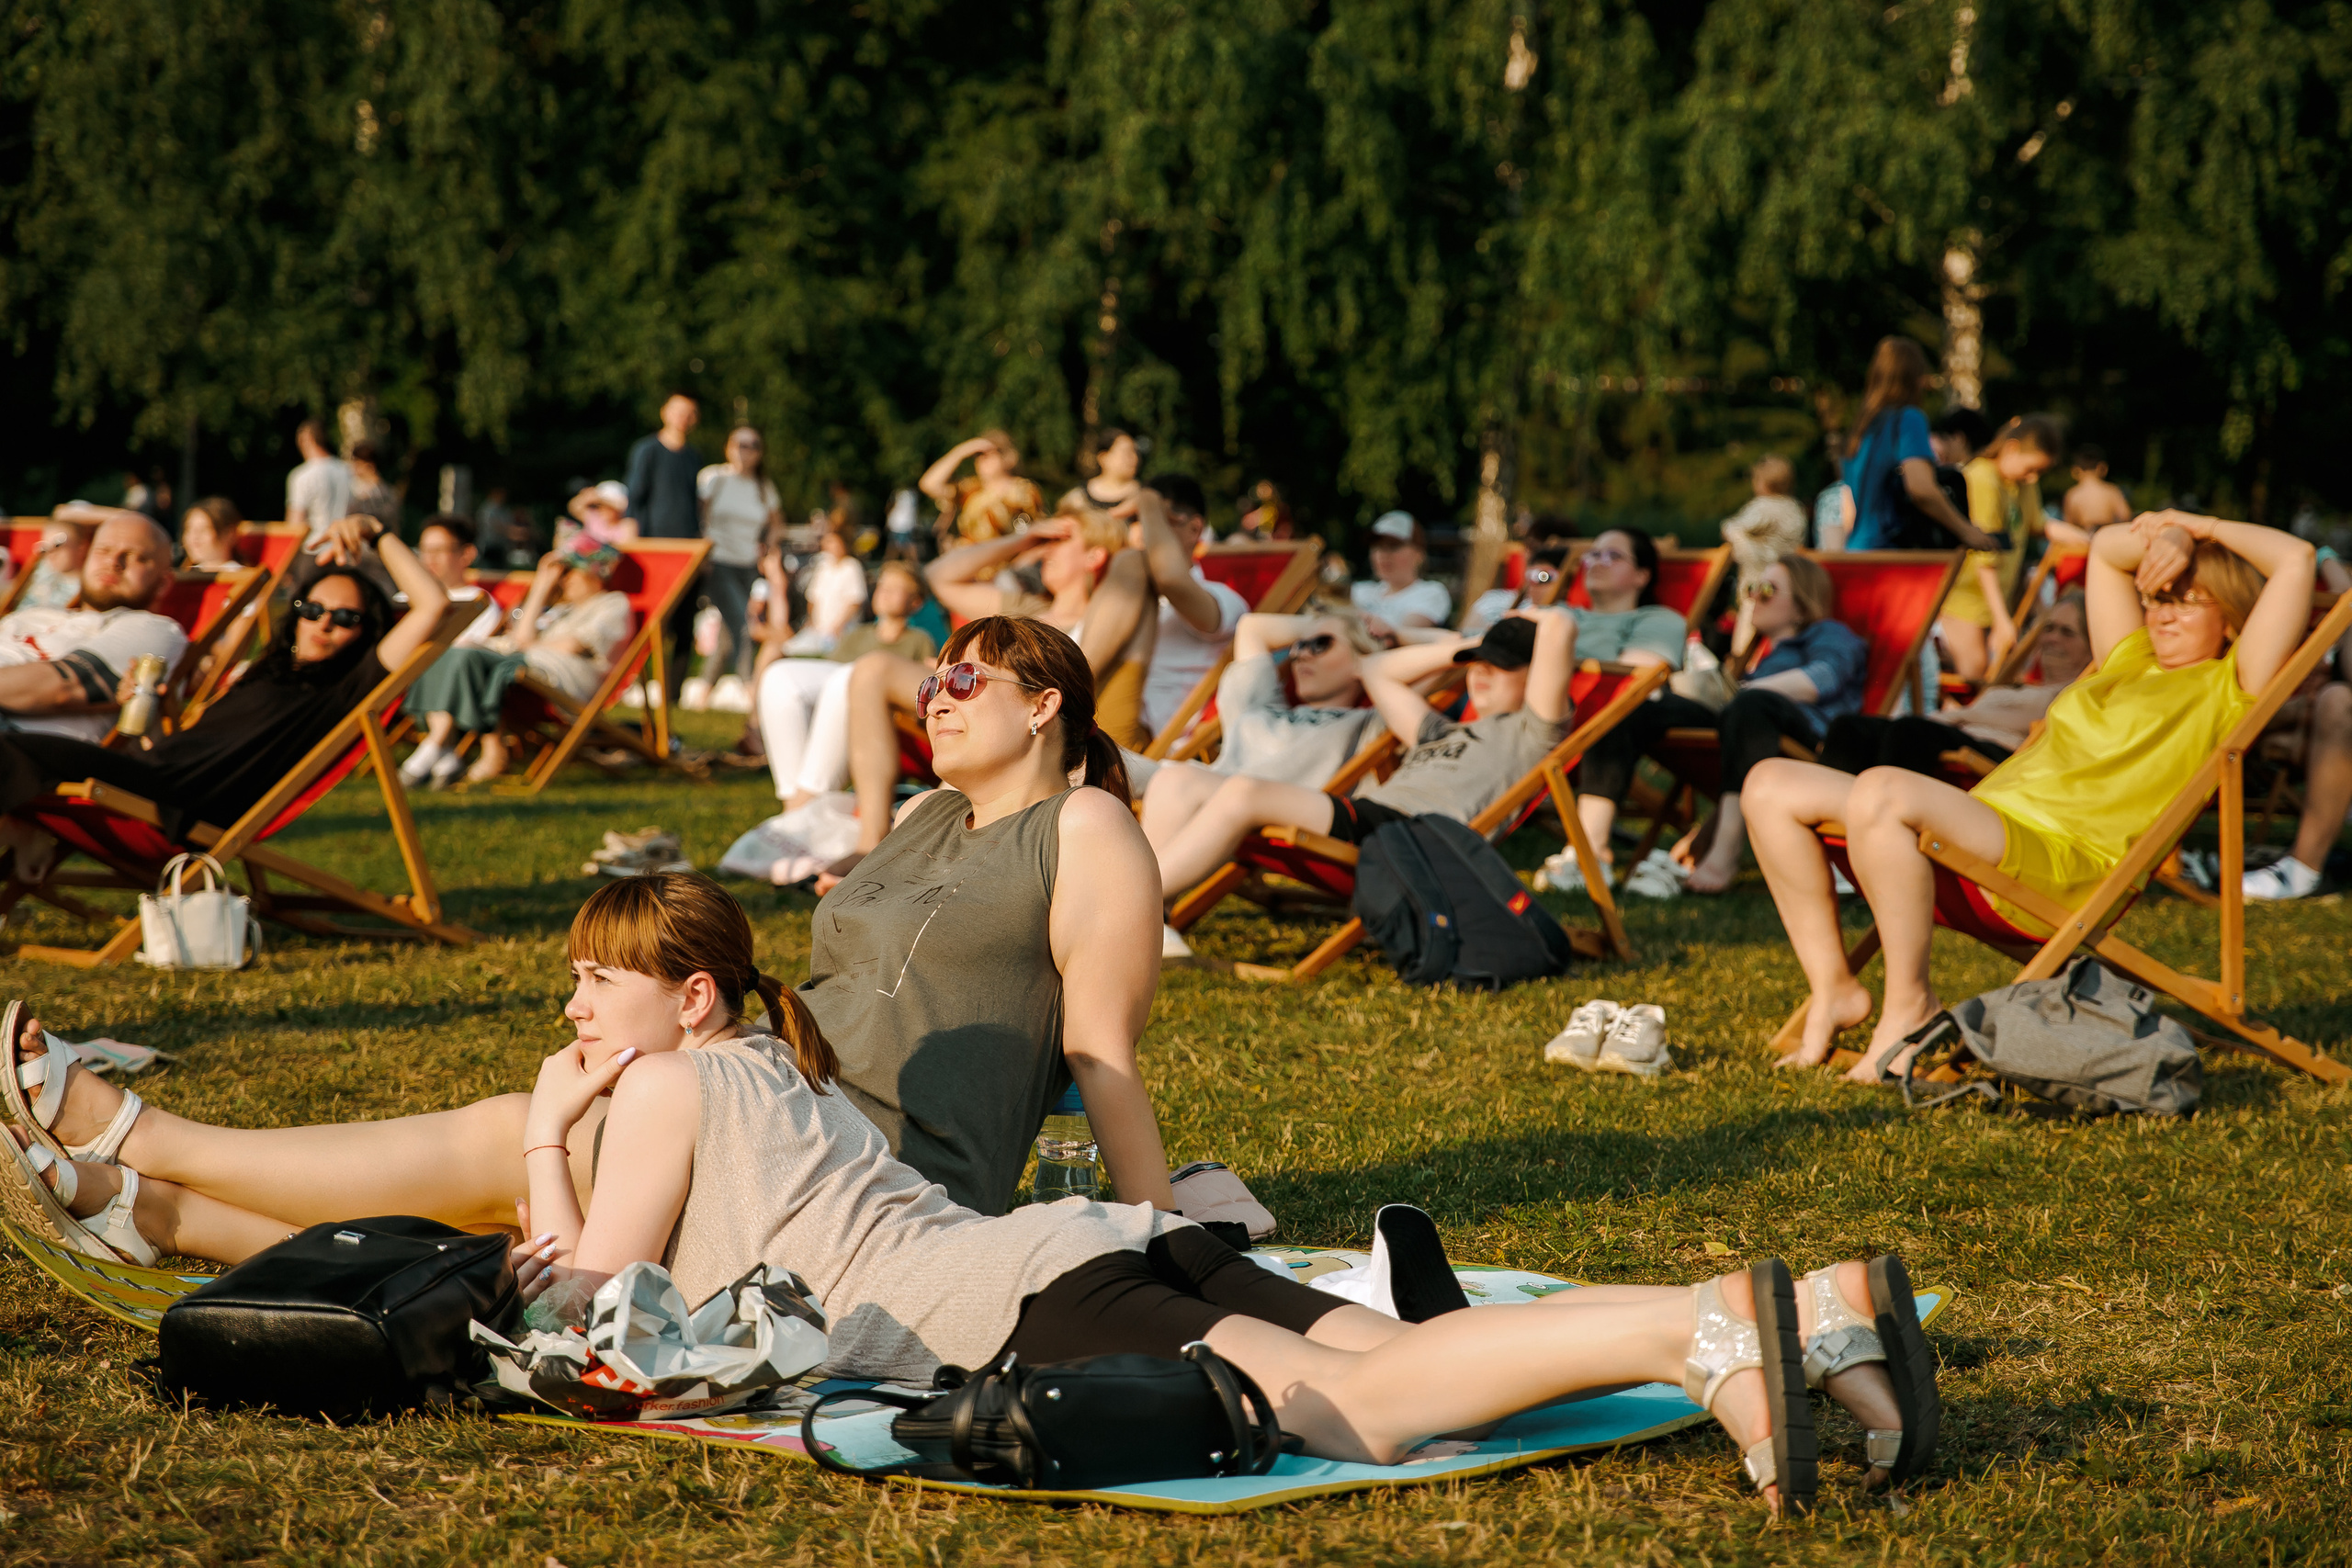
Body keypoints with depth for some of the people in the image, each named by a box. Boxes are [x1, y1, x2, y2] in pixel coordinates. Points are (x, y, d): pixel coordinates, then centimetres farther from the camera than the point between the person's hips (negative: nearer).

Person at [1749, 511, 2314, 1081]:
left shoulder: (2227, 690, 8)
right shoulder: (2129, 664, 29)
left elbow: (2296, 559, -1)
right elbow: (2106, 547, 39)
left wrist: (2199, 528, 12)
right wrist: (2161, 540, 19)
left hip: (2058, 866, -9)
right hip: (1974, 834, 9)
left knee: (1881, 789, -36)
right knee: (1773, 784, -2)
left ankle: (1910, 1005, -23)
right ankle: (1833, 987, 2)